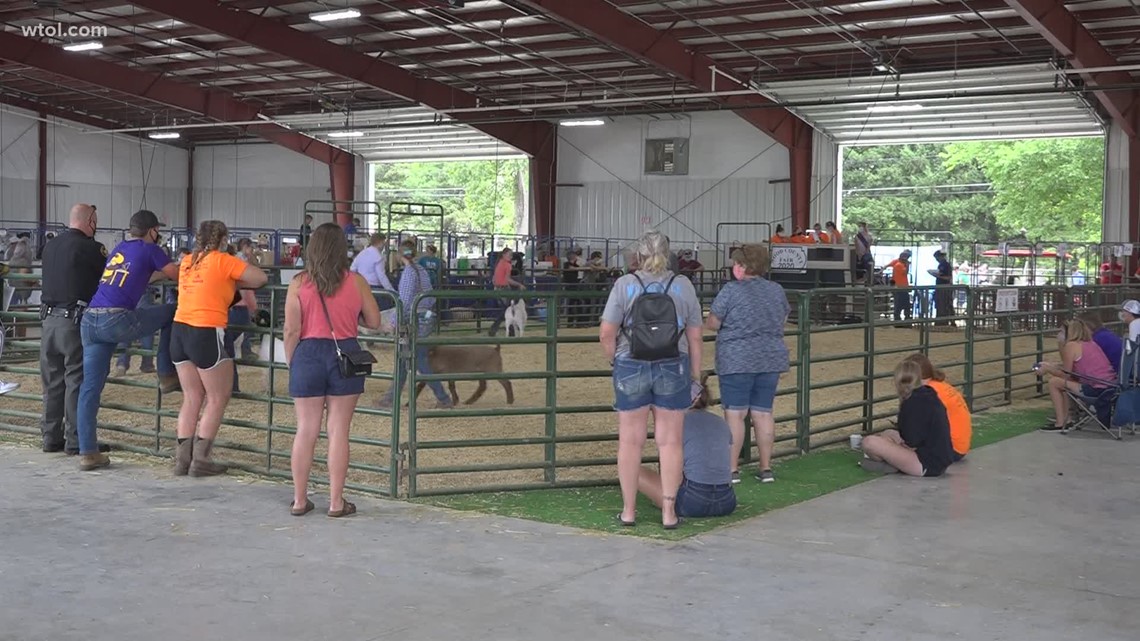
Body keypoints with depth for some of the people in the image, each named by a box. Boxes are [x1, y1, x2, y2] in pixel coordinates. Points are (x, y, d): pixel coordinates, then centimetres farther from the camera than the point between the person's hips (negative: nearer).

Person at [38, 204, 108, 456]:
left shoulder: (51, 246, 13)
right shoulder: (90, 247, -9)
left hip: (49, 319, 7)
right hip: (75, 321, -7)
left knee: (53, 381, 12)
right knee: (77, 381, -1)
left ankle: (51, 437, 17)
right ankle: (76, 440, 1)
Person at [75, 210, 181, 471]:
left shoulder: (119, 249, 26)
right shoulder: (149, 249, 5)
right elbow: (178, 275, 11)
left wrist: (161, 271, 53)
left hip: (90, 320, 7)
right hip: (116, 320, -7)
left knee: (90, 387, 6)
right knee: (171, 312, 15)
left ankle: (87, 452, 6)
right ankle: (167, 375, 19)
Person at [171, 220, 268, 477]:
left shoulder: (187, 262, 12)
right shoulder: (223, 261, -4)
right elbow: (261, 278, -2)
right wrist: (236, 283, 13)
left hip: (179, 331, 6)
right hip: (206, 334, -6)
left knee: (192, 398, 14)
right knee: (218, 398, 5)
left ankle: (182, 458, 13)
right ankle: (200, 459, 3)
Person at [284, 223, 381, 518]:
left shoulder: (299, 283, -3)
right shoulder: (356, 282, -1)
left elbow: (291, 330, -5)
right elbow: (374, 322, 6)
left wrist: (290, 362, 7)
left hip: (309, 355, 0)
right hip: (345, 355, 0)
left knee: (306, 430, 8)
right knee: (339, 431, 5)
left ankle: (300, 500, 15)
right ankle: (336, 501, 9)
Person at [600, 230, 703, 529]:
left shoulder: (625, 284, -3)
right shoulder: (684, 285, 2)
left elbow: (606, 334, -7)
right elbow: (695, 338, 3)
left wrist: (616, 362, 9)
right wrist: (696, 376, 10)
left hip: (631, 369, -1)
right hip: (673, 369, 1)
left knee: (630, 440, 8)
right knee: (670, 441, 7)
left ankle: (628, 510, 16)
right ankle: (669, 511, 10)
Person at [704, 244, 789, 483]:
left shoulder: (731, 290, -9)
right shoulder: (777, 290, 7)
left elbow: (712, 324, -7)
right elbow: (783, 321, 17)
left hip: (737, 361, -5)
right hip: (772, 359, 5)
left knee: (735, 414, 0)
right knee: (763, 413, 10)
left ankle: (732, 469, 3)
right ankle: (766, 468, 14)